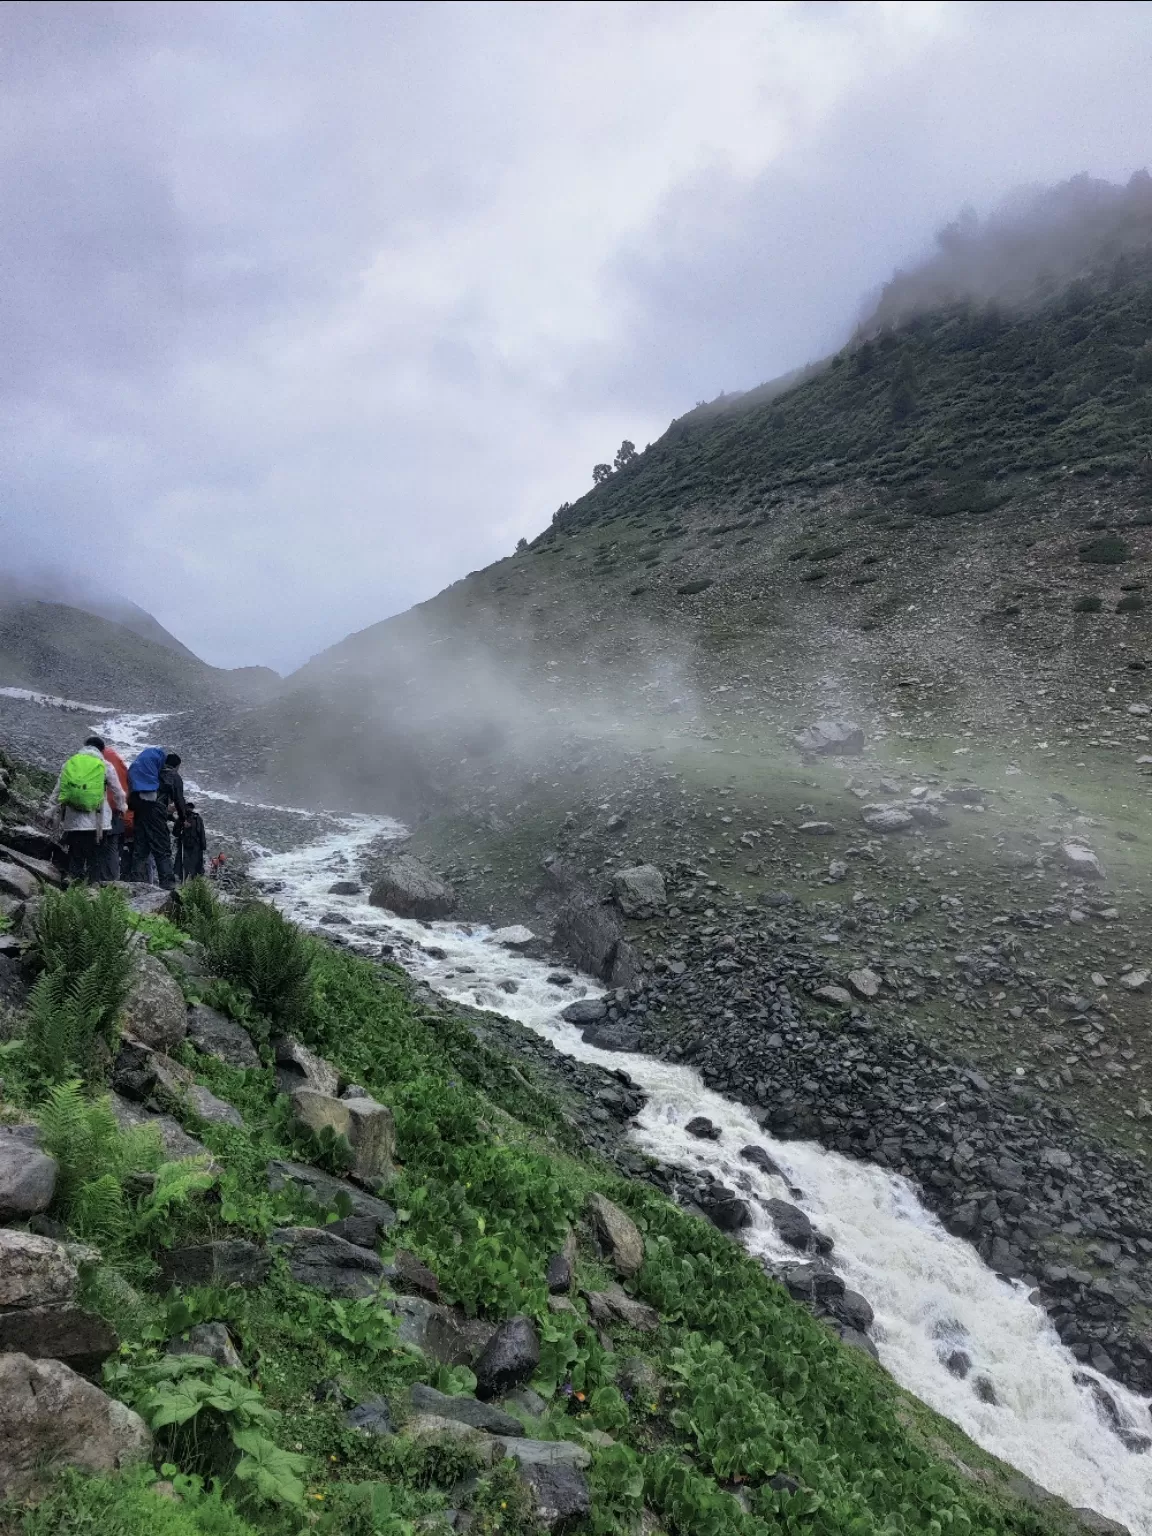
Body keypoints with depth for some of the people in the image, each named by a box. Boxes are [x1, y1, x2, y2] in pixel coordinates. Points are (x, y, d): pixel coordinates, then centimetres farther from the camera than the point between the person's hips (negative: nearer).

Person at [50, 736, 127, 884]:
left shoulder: (69, 764, 9)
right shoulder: (105, 766, 1)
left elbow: (56, 793, 10)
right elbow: (118, 792, 7)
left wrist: (57, 812, 19)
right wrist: (122, 808, 24)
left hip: (73, 822, 2)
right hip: (97, 822, -2)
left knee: (75, 858, 9)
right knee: (96, 859, 5)